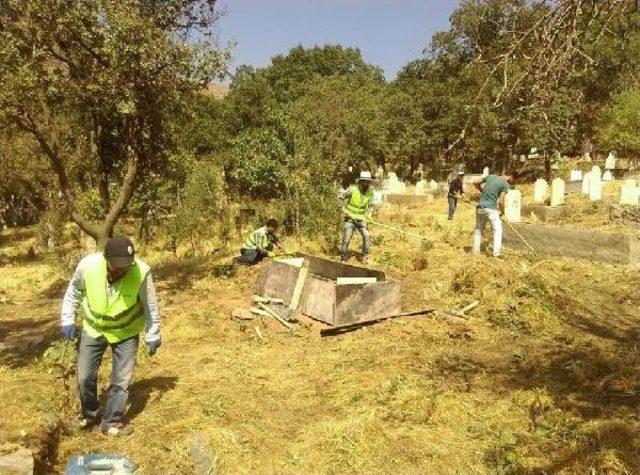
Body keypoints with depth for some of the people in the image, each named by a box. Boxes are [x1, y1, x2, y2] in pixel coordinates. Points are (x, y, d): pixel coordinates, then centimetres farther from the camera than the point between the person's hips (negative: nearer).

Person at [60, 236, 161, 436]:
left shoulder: (141, 272, -32)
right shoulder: (88, 265, -27)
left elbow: (150, 306, -15)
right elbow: (74, 291, -3)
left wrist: (152, 336, -7)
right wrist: (68, 319, -3)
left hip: (126, 331, -2)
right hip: (93, 329, 2)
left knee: (122, 379, 1)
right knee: (85, 376, 11)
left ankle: (112, 422, 21)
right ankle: (88, 413, 37)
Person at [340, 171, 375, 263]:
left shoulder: (370, 191, -5)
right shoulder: (352, 189, -17)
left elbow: (370, 204, 12)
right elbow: (341, 197, -5)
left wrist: (368, 214, -1)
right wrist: (344, 209, -9)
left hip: (361, 219, 3)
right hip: (350, 218, -3)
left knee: (366, 236, -15)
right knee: (346, 239, -4)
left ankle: (365, 256, 1)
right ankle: (343, 258, 12)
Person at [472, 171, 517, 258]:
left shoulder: (490, 176, 10)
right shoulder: (505, 184, -5)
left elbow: (476, 183, 17)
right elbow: (501, 201, -9)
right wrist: (502, 212, 7)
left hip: (480, 208, 6)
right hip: (492, 209, -5)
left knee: (478, 230, 16)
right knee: (498, 230, 3)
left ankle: (475, 251, 19)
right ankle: (497, 253, -4)